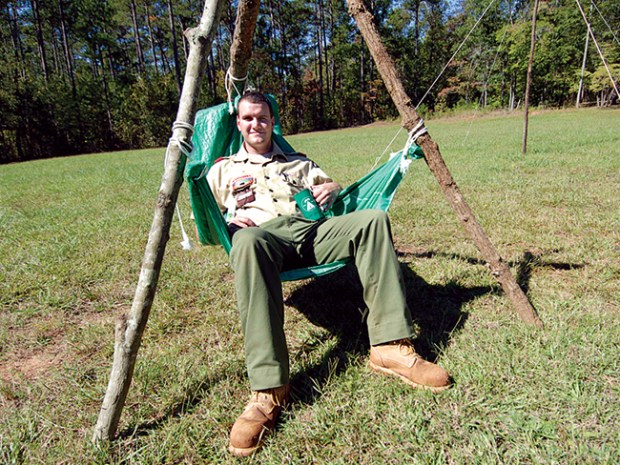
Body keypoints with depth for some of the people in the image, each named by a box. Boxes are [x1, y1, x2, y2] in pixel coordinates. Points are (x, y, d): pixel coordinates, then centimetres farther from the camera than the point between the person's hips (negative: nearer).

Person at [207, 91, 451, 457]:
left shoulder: (299, 163, 33)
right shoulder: (223, 170, 27)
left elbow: (331, 187, 29)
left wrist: (330, 188, 3)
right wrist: (229, 217, -3)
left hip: (313, 229, 3)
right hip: (265, 232, -3)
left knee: (373, 219, -24)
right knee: (248, 242, -41)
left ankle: (391, 348, -28)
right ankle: (269, 390, -42)